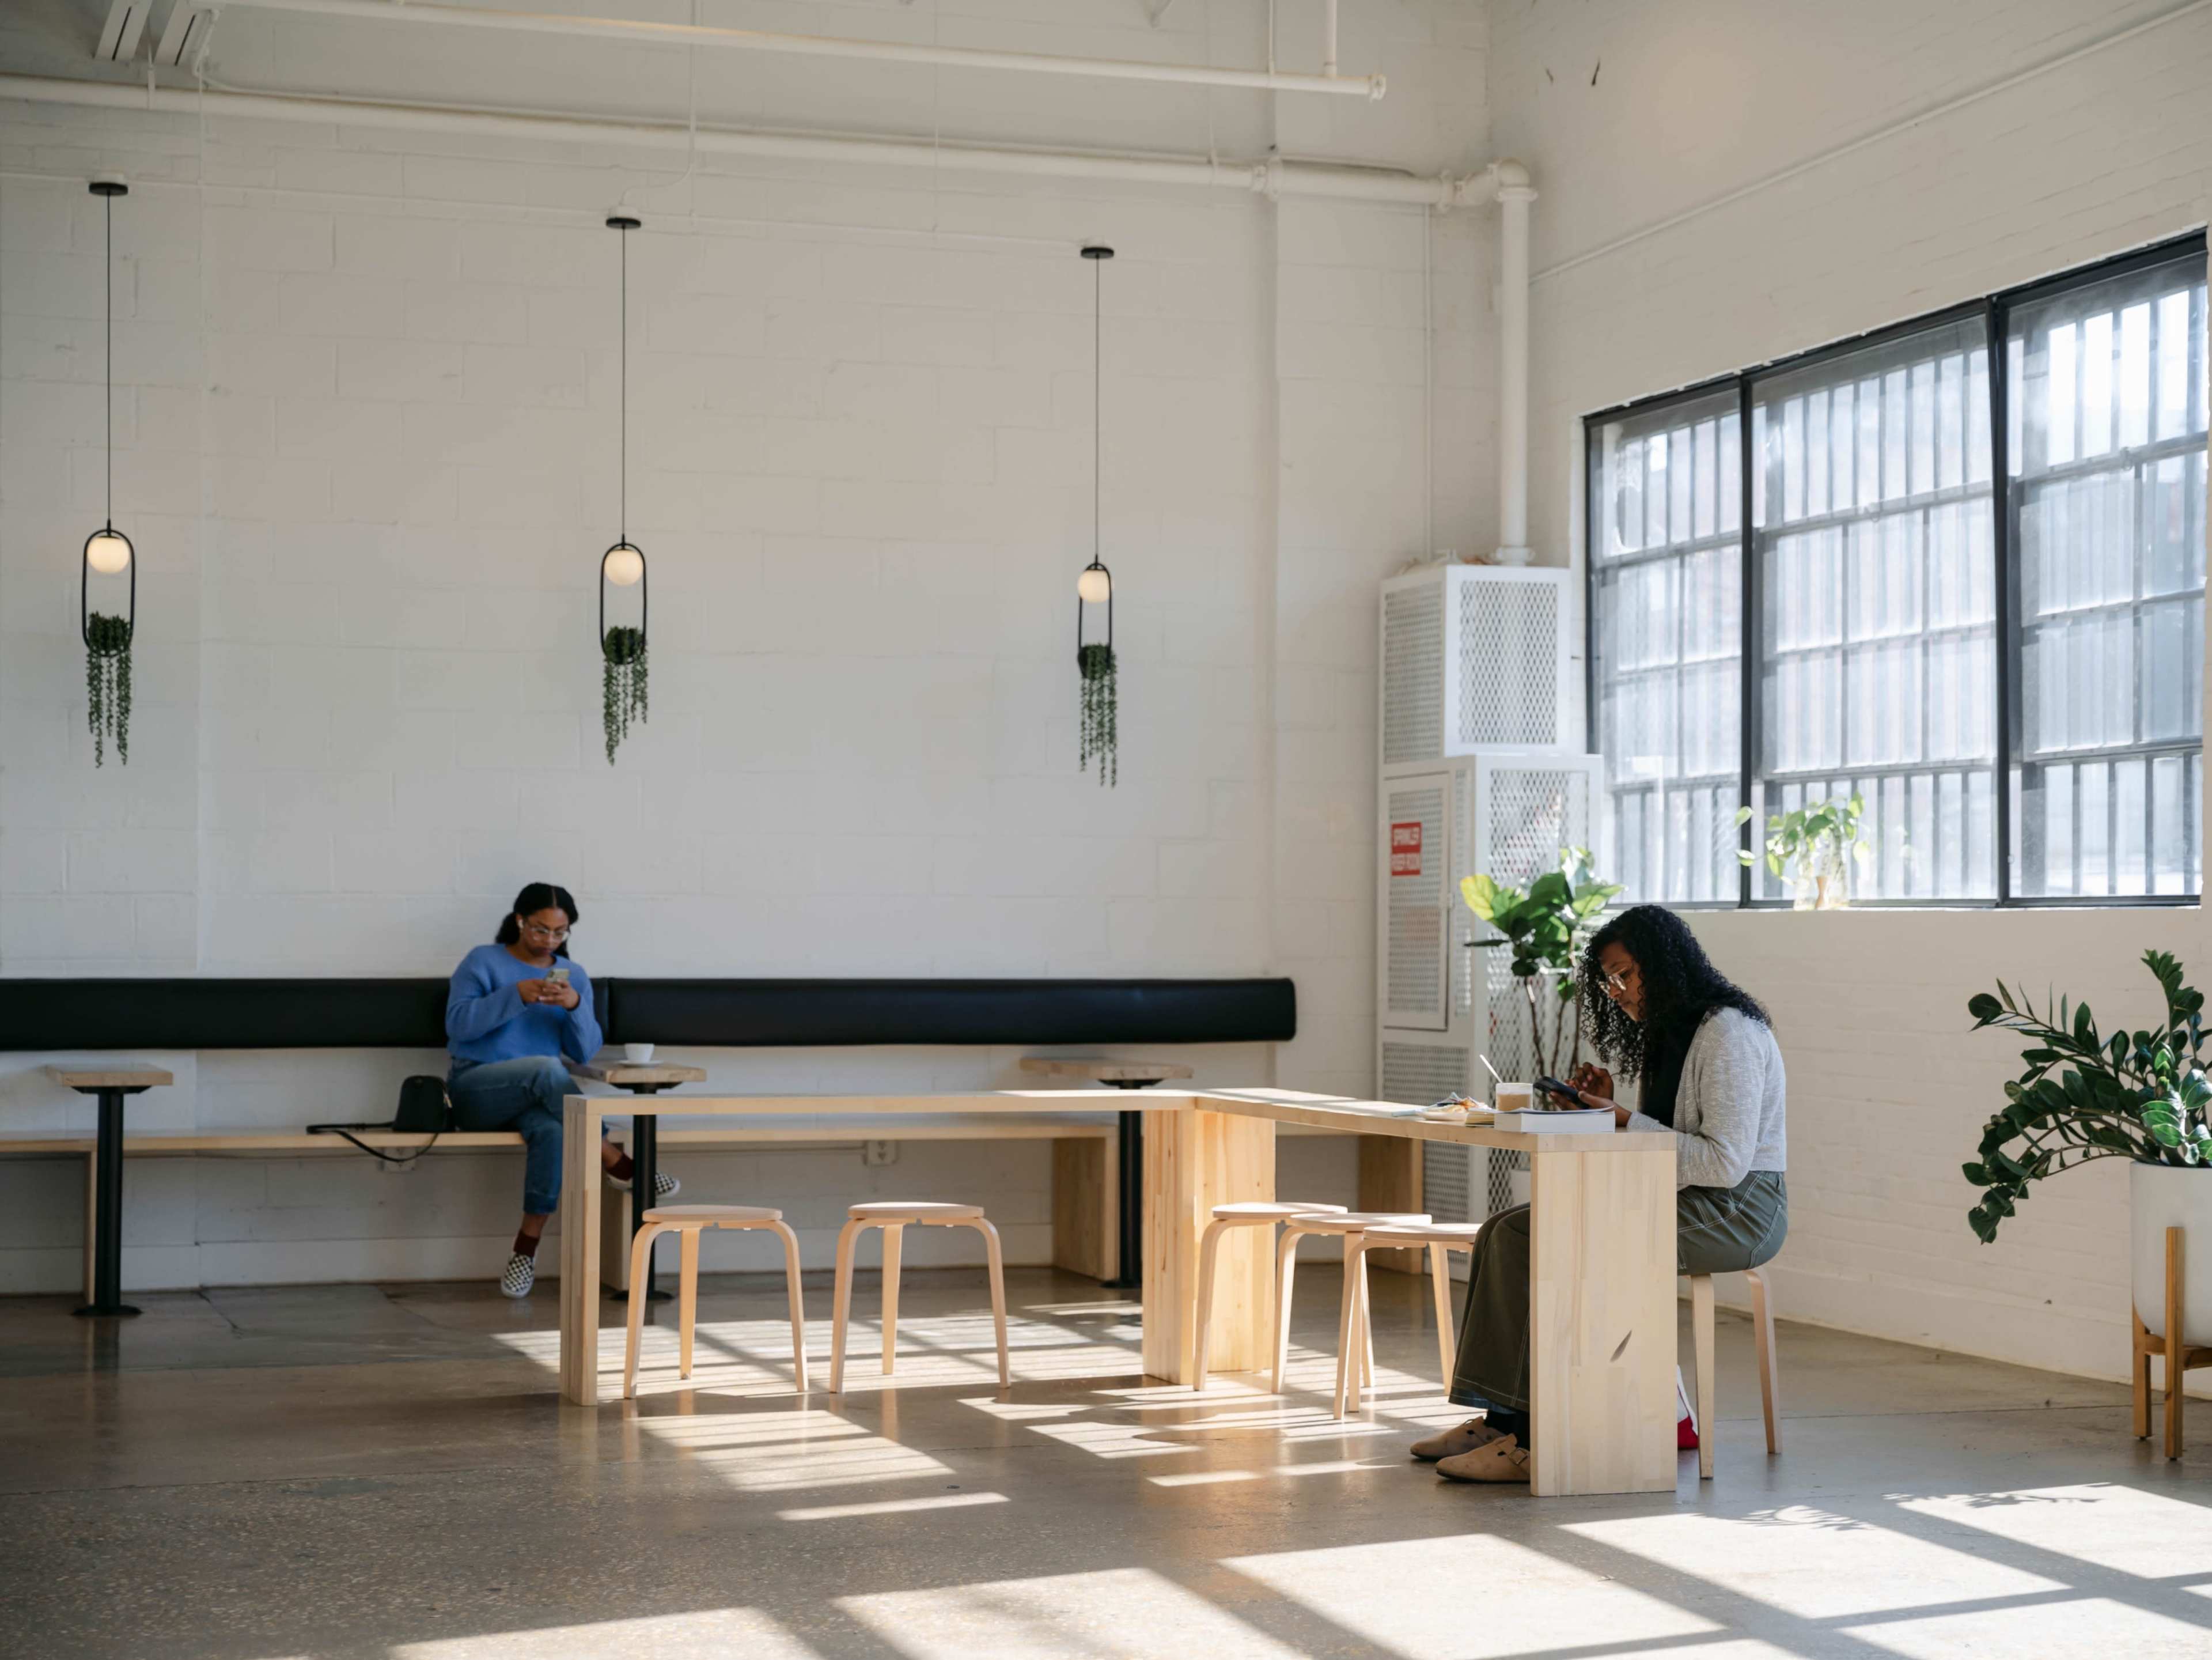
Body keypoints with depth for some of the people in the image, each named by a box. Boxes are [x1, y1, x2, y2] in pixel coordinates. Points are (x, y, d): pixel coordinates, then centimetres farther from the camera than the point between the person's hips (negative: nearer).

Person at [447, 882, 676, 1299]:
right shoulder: (483, 961, 5)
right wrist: (516, 995, -21)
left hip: (535, 1098, 3)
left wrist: (575, 1007, -13)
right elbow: (458, 1023, -10)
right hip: (474, 1089, -3)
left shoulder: (574, 975, 14)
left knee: (552, 1131, -35)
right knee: (546, 1069, -36)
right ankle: (618, 1163, -27)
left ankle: (526, 1251, -30)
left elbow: (586, 1052, 6)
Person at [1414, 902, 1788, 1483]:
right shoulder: (1670, 1035, 18)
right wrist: (1607, 1109, 2)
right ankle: (1499, 1418, -10)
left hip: (1733, 1214, -10)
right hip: (1682, 1200, 10)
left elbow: (1725, 1162, -21)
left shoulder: (1728, 1034, -13)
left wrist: (1625, 1122, -19)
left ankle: (1530, 1436, -21)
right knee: (1507, 1232, -6)